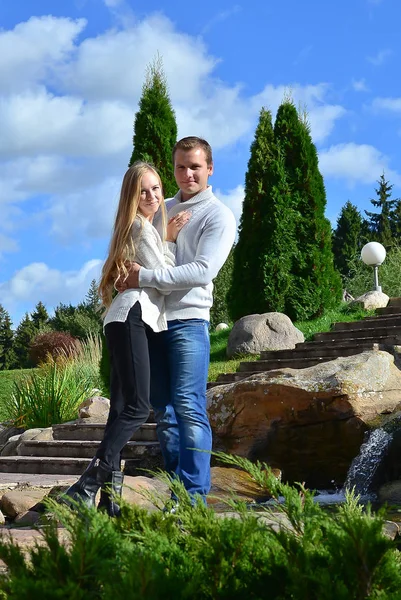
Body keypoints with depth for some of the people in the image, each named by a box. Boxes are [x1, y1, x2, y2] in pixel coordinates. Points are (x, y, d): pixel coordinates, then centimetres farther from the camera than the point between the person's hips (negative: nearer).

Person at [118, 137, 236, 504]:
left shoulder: (219, 217, -3)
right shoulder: (162, 209, 18)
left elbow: (203, 271, -16)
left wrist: (145, 277, -18)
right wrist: (122, 275, 3)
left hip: (188, 320, -6)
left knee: (188, 407, -13)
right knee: (162, 408, 7)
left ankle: (194, 495, -13)